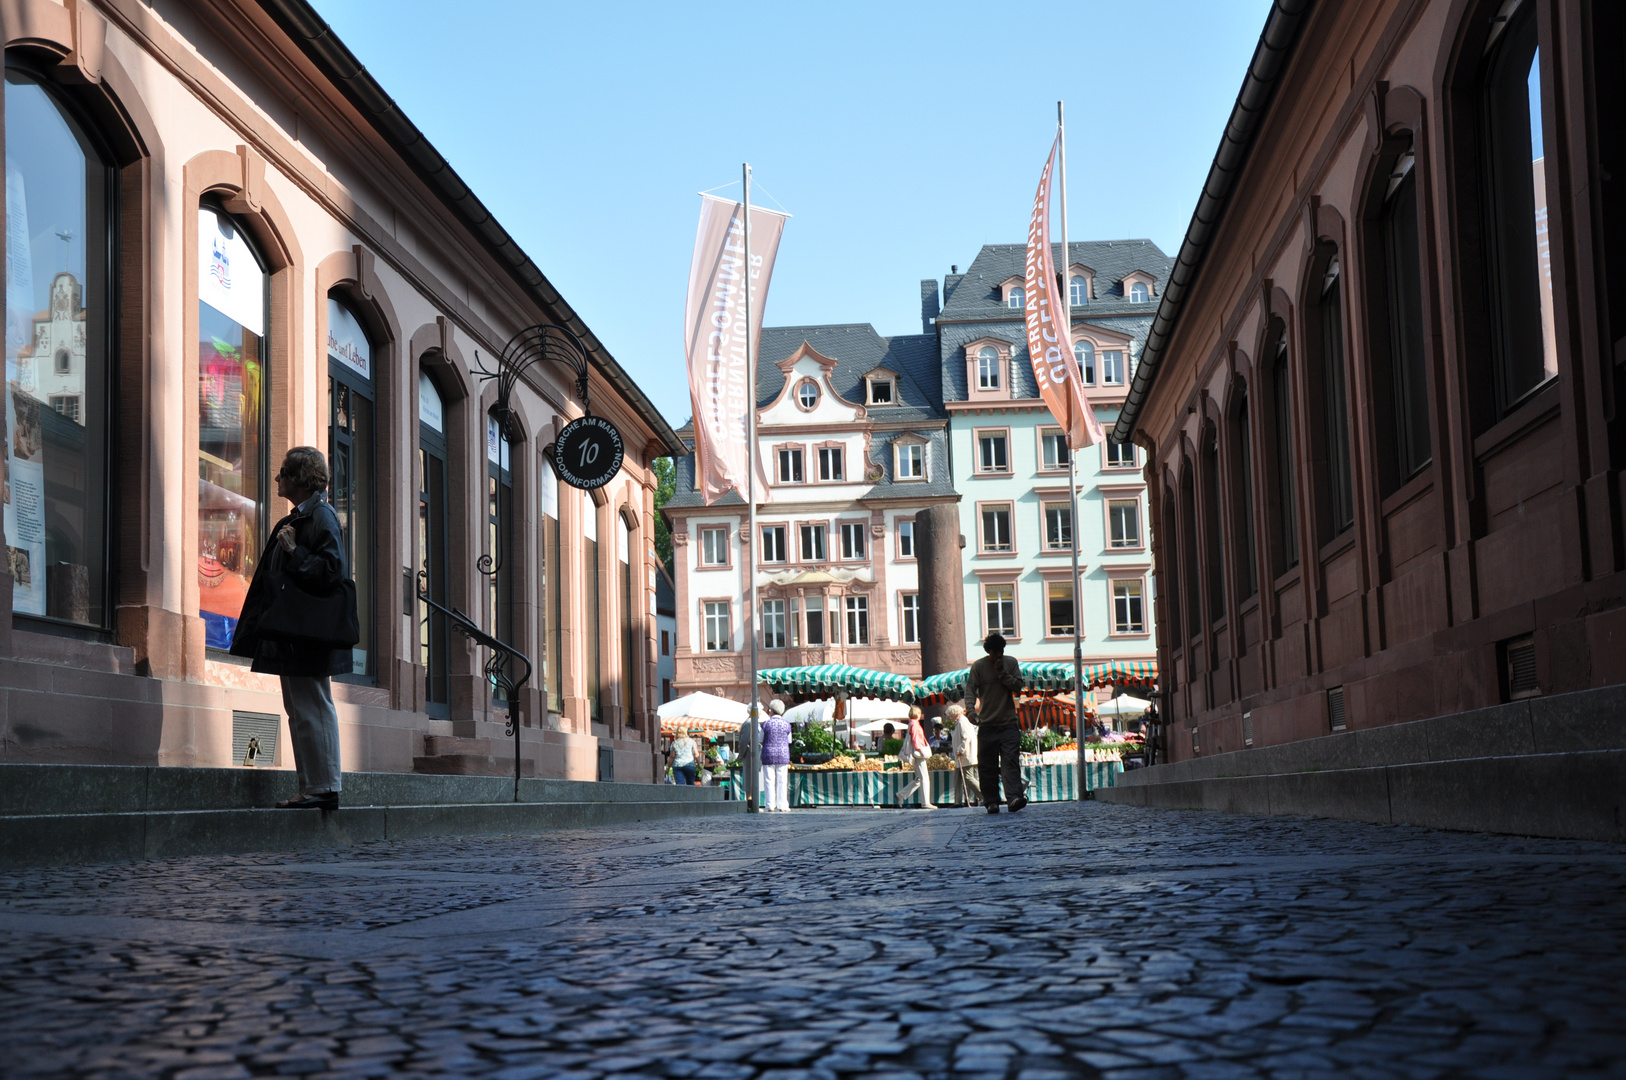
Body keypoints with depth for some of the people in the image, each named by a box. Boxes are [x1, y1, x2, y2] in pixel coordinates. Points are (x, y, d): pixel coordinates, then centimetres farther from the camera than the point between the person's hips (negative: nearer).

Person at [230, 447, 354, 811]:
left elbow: (333, 571, -19)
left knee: (312, 710, -7)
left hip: (308, 636, -10)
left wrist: (295, 552, -19)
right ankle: (311, 789, 14)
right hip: (290, 634, 10)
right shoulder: (292, 520, 19)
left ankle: (324, 788, -3)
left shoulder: (321, 516, -10)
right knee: (298, 711, 10)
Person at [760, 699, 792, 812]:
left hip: (769, 755, -2)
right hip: (783, 755, 2)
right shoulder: (787, 724, 1)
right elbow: (788, 741, 9)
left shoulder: (766, 724, -5)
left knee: (769, 781, 2)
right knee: (782, 781, 4)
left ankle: (770, 805, 0)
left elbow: (761, 741, 1)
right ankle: (782, 806, 2)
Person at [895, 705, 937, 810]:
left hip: (917, 754, 10)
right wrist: (922, 751, -18)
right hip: (918, 754, -10)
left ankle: (901, 795, 11)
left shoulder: (912, 724, 17)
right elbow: (915, 739, -18)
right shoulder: (914, 724, -11)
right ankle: (925, 803, -8)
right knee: (924, 778, -8)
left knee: (919, 778, 12)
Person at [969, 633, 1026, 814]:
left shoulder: (1011, 663, 7)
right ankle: (991, 801, 8)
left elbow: (1018, 685, 1)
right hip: (987, 724, 0)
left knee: (1011, 760, -13)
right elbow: (970, 689, -7)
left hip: (1009, 723, 0)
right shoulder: (978, 666, 1)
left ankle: (1014, 797, -23)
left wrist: (1002, 672, -10)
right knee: (987, 765, 0)